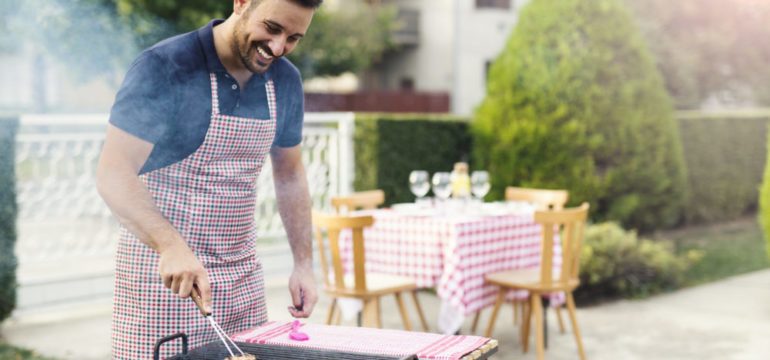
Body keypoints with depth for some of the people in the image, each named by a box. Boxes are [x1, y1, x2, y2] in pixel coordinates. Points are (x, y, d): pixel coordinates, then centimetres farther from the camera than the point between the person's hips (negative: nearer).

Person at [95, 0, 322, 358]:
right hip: (162, 274, -5)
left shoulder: (285, 81, 4)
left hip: (243, 277, 6)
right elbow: (113, 173, -21)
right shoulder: (164, 66, -15)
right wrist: (171, 246, -34)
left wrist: (304, 264, 11)